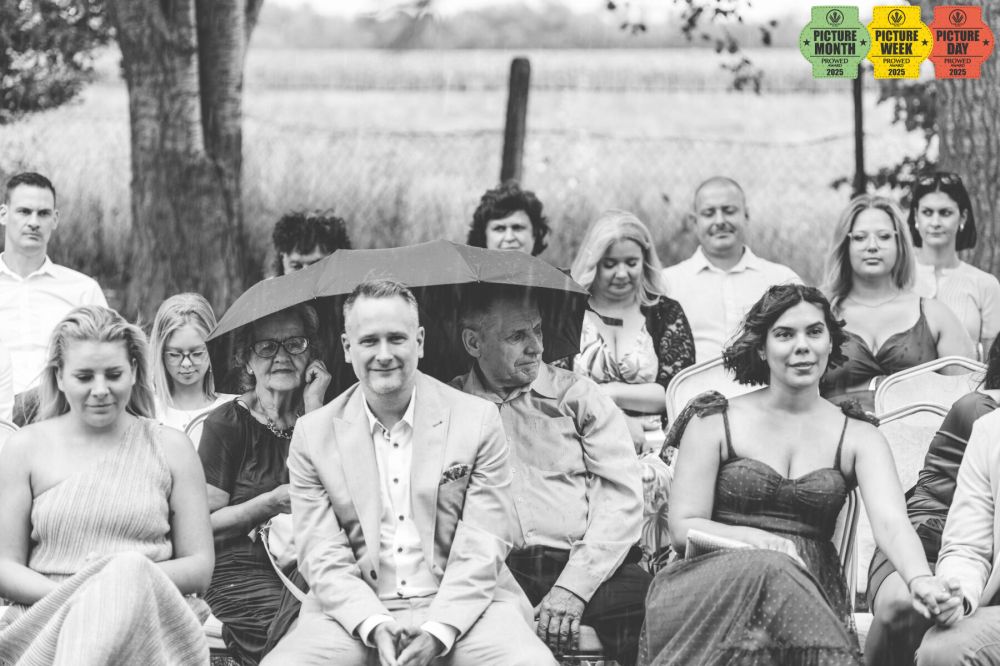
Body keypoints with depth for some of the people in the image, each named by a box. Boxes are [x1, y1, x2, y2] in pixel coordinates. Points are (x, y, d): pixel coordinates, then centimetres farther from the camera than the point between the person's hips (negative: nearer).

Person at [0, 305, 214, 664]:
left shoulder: (170, 448, 12)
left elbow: (200, 567, 10)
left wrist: (134, 580, -11)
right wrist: (71, 595, -13)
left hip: (147, 619, 1)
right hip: (47, 621, -1)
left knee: (132, 570, -35)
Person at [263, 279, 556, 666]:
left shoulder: (479, 420, 3)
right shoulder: (313, 435, 6)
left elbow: (481, 550, -2)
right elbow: (322, 558, 1)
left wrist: (438, 630, -16)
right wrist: (375, 626, -16)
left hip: (461, 608, -1)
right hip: (354, 614, 1)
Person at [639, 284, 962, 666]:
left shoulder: (857, 437, 10)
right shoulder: (714, 423, 8)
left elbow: (890, 522, -7)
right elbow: (684, 527, 3)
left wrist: (920, 579, -30)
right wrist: (759, 541, -16)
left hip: (811, 591, 1)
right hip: (717, 584, -1)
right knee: (769, 571, -36)